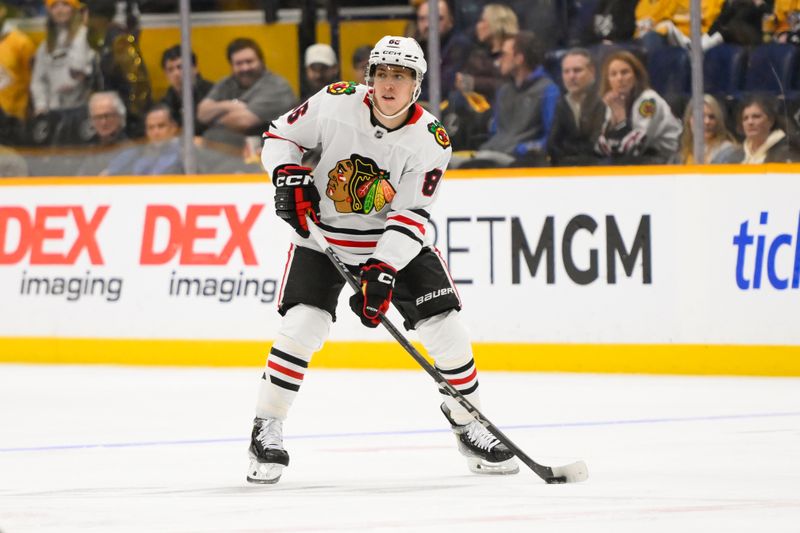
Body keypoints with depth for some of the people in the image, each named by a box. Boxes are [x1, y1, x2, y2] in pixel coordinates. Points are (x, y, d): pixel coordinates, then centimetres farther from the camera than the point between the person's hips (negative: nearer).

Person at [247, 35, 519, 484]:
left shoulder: (430, 139, -17)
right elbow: (280, 135, -1)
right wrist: (287, 174, -21)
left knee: (444, 326, -8)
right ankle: (267, 429, -5)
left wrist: (383, 271, -31)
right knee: (302, 324, -19)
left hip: (398, 241, 1)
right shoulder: (335, 103, -17)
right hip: (323, 234, -1)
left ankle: (468, 420, 14)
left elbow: (412, 213, -20)